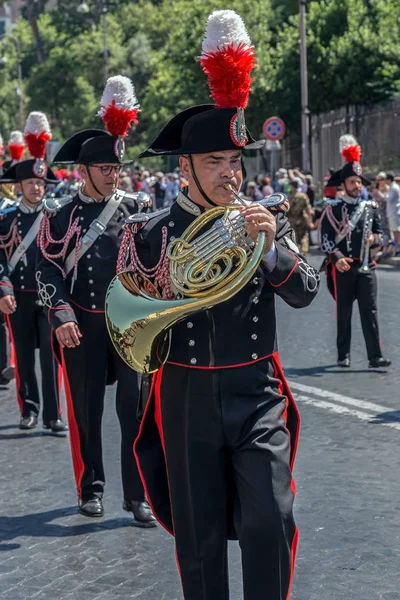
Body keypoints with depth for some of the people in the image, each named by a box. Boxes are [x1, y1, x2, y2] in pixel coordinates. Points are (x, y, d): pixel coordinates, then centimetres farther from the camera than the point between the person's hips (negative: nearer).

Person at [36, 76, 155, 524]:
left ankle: (138, 494, 7)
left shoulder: (137, 208, 2)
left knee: (136, 406, -1)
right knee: (85, 408, 8)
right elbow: (48, 269, -1)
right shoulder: (60, 216, 0)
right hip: (82, 324, 0)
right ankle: (91, 488, 23)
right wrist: (62, 314, -11)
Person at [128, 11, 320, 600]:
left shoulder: (267, 222, 2)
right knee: (199, 534, 8)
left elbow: (306, 293, -5)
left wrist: (272, 244, -21)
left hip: (257, 391, 0)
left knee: (271, 521, -7)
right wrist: (162, 291, -17)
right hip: (187, 396, 0)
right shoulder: (154, 231, -1)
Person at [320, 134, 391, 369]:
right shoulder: (333, 209, 0)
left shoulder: (371, 208, 11)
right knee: (344, 312, 6)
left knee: (370, 310, -5)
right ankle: (344, 356, 16)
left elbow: (379, 233, 17)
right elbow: (326, 237, -6)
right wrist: (337, 257, -19)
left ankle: (375, 356, -7)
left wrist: (374, 239, -6)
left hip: (366, 266, 2)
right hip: (342, 267, -2)